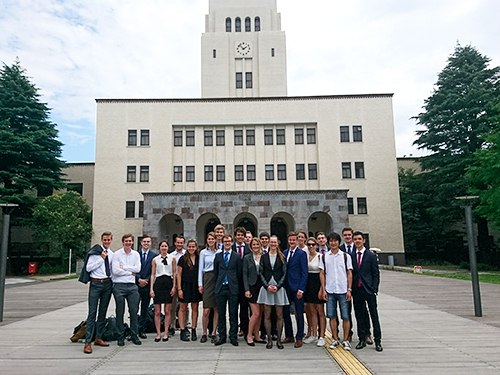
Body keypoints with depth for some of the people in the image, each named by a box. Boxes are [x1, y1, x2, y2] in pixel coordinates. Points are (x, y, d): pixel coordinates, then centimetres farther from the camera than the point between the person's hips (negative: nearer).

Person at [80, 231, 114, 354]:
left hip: (107, 284, 5)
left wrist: (112, 282, 9)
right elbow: (88, 268, -10)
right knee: (92, 313, -8)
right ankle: (88, 342, -4)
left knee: (103, 312, 11)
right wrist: (101, 258, -14)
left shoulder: (111, 254, 11)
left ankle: (98, 338, 22)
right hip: (95, 283, -5)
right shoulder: (94, 252, -4)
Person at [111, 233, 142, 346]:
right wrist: (130, 272, -5)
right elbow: (115, 271, -10)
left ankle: (134, 335, 13)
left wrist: (123, 267, -7)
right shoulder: (116, 254, 0)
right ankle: (121, 336, 15)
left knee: (134, 311, 3)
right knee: (120, 312, 3)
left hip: (132, 286, 3)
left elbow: (137, 269, -2)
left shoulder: (136, 254, 10)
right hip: (119, 286, -2)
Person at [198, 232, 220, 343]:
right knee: (206, 310, -6)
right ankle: (204, 333, 9)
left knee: (217, 309, 3)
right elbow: (200, 268, 7)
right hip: (207, 279, -1)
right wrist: (200, 284, 0)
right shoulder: (203, 252, 8)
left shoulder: (220, 252, 9)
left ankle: (213, 333, 13)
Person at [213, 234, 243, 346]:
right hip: (220, 288, 2)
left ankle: (233, 337, 13)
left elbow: (239, 273, 5)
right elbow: (215, 272, 13)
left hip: (233, 289, -2)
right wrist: (218, 284, 9)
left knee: (233, 314, 3)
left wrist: (236, 285, 3)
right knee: (221, 314, 7)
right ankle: (222, 336, 17)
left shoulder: (237, 256, 4)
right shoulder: (218, 256, 10)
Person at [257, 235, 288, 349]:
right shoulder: (264, 257, 9)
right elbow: (261, 273, 5)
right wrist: (267, 286, -9)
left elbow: (284, 274, 2)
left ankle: (278, 340, 11)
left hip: (279, 288, -1)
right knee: (267, 315, 3)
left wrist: (277, 286, -10)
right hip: (266, 288, 1)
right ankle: (269, 339, 12)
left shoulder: (282, 257, 7)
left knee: (279, 316, 2)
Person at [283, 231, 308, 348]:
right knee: (285, 312, 11)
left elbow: (304, 273, -9)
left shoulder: (301, 254, -7)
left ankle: (299, 338, 16)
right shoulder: (284, 253, 10)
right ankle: (289, 336, 26)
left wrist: (301, 289, -15)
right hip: (286, 287, 5)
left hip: (297, 288, -5)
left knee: (299, 314, 4)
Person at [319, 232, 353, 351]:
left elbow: (349, 273, 3)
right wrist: (323, 290, 1)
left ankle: (346, 340, 13)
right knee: (332, 316, 6)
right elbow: (322, 274, 7)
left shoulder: (345, 256, 3)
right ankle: (335, 339, 18)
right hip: (329, 291, 2)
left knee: (345, 316, 0)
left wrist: (349, 290, -3)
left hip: (343, 291, -1)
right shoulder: (324, 257, 6)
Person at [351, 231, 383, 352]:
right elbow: (350, 273, 9)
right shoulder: (351, 256, 7)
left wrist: (374, 289, -7)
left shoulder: (371, 256, 0)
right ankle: (362, 339, 20)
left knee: (374, 316, 2)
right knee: (359, 316, 9)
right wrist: (350, 289, 2)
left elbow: (376, 274, 0)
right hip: (356, 290, 3)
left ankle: (377, 341, 11)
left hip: (369, 290, -2)